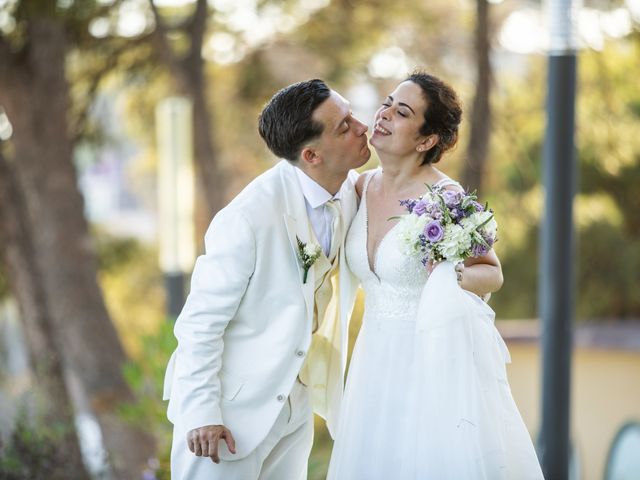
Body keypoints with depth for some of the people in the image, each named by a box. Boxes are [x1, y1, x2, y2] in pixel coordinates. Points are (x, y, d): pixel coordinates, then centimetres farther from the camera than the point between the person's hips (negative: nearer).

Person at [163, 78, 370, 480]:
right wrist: (201, 413, -19)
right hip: (231, 407, -7)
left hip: (294, 402, 7)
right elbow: (200, 322, -19)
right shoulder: (248, 219, -25)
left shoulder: (351, 192, -4)